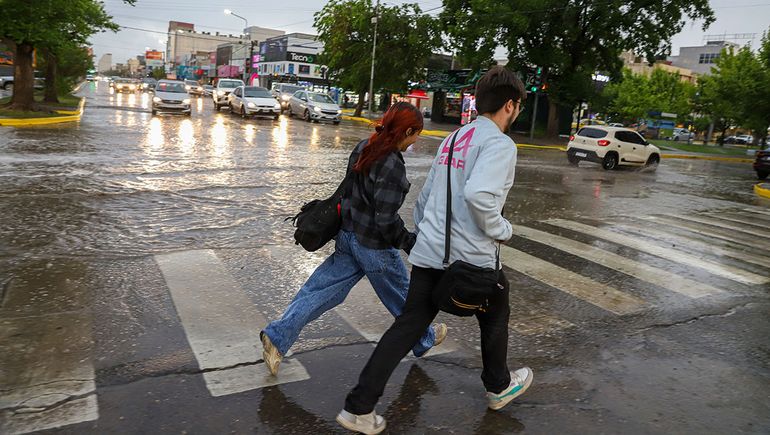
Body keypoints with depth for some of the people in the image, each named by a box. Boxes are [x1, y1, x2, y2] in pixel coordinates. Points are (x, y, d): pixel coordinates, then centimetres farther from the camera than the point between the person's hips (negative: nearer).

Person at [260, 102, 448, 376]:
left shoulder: (363, 149, 2)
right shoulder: (393, 166, -24)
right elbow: (387, 220, -25)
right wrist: (411, 243, -11)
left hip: (348, 236, 7)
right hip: (375, 246, -7)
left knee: (322, 289, 11)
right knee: (401, 296, 15)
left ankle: (278, 337, 9)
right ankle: (424, 339, 38)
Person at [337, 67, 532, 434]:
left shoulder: (454, 138, 15)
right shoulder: (500, 144, -11)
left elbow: (425, 195, 18)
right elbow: (478, 194, -28)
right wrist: (501, 230, -12)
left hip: (428, 252, 7)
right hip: (472, 257, -6)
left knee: (408, 325, 7)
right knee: (495, 317, 20)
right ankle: (499, 386, 43)